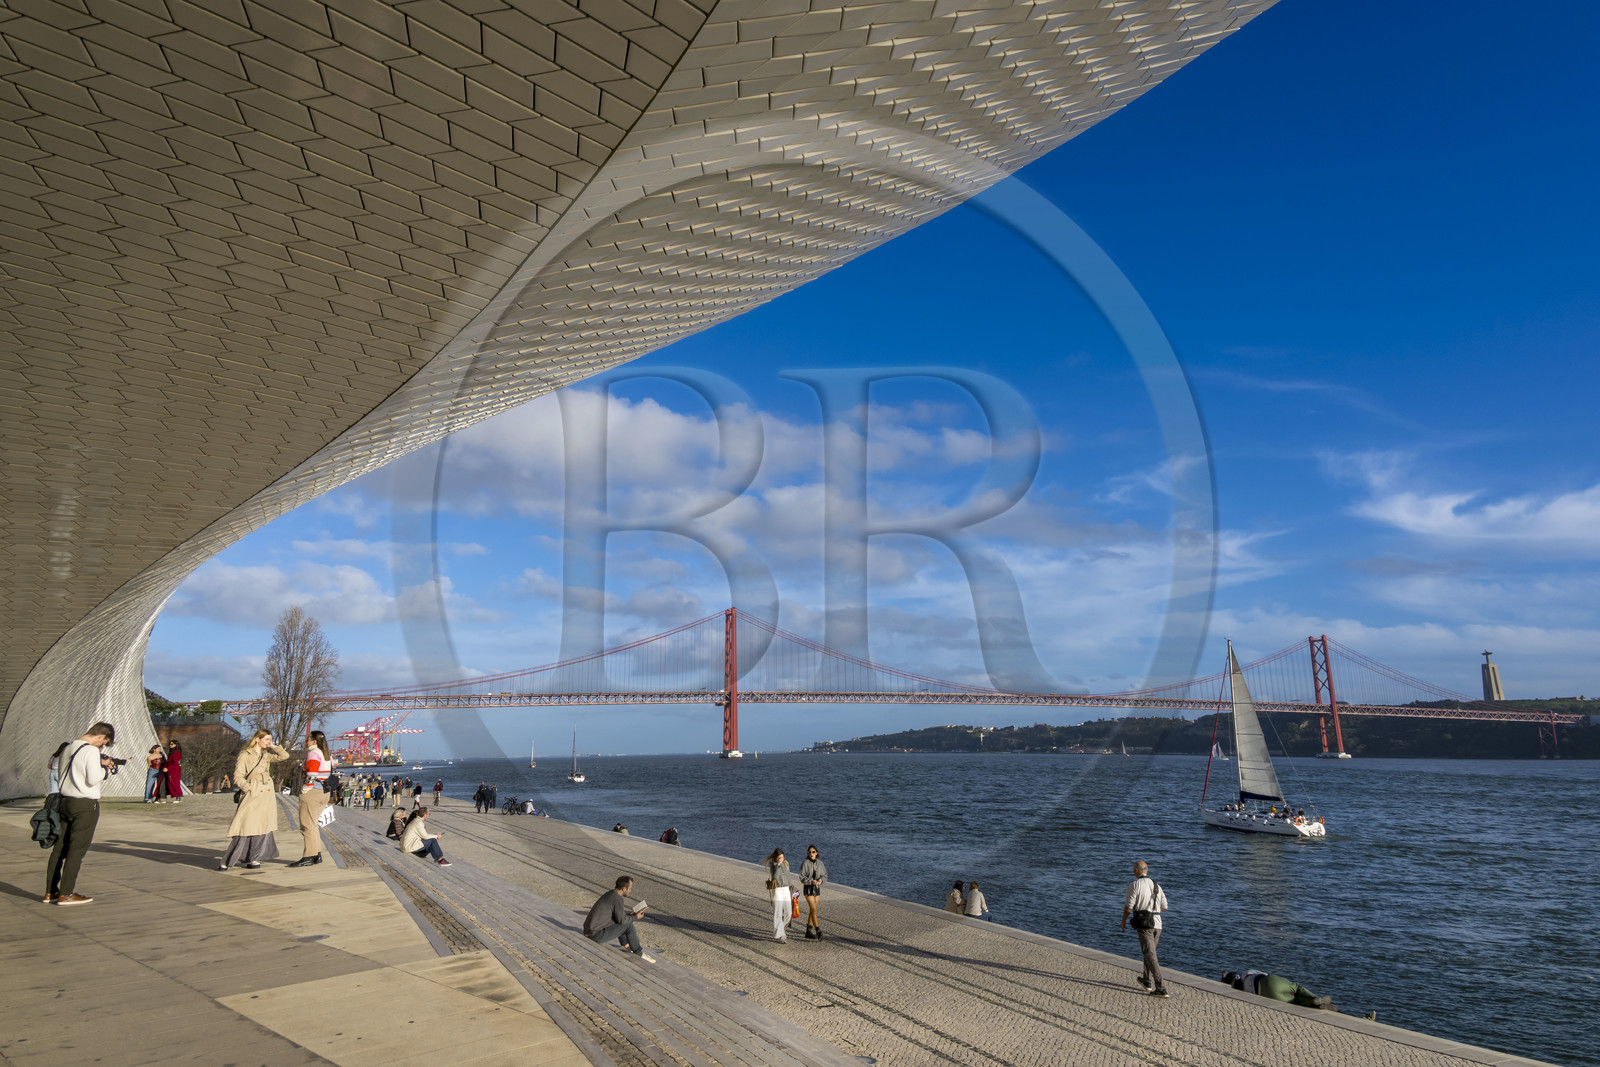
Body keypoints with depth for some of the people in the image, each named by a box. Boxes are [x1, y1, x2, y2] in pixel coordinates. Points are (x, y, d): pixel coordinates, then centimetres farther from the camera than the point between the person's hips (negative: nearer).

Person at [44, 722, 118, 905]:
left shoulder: (66, 748, 11)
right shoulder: (92, 751, -15)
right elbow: (93, 779, -21)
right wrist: (105, 769, -2)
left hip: (64, 801, 8)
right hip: (85, 804, -8)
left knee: (59, 848, 13)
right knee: (77, 849, -3)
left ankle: (50, 892, 18)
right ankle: (66, 894, -2)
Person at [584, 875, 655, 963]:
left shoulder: (609, 893, 10)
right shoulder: (618, 899, -18)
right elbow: (621, 920, -15)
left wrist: (630, 913, 14)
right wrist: (635, 917, 0)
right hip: (597, 936, -9)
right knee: (628, 925, -7)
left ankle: (627, 945, 31)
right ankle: (639, 952, 7)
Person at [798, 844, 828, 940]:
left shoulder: (820, 863, 1)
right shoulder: (805, 863, -12)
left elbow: (825, 875, 6)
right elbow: (802, 878, -12)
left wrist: (821, 880, -16)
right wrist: (811, 881, -26)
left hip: (817, 889, 5)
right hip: (808, 889, -5)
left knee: (812, 910, 9)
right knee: (814, 910, -10)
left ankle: (808, 932, 18)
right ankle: (818, 931, -5)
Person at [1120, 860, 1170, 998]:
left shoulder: (1134, 885, -7)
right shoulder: (1156, 885, 13)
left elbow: (1128, 907, -8)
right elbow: (1164, 907, 18)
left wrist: (1123, 921, 9)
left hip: (1144, 924, -7)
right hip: (1157, 924, 7)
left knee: (1150, 956, -8)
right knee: (1150, 952, 23)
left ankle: (1161, 988, -15)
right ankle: (1147, 981, 37)